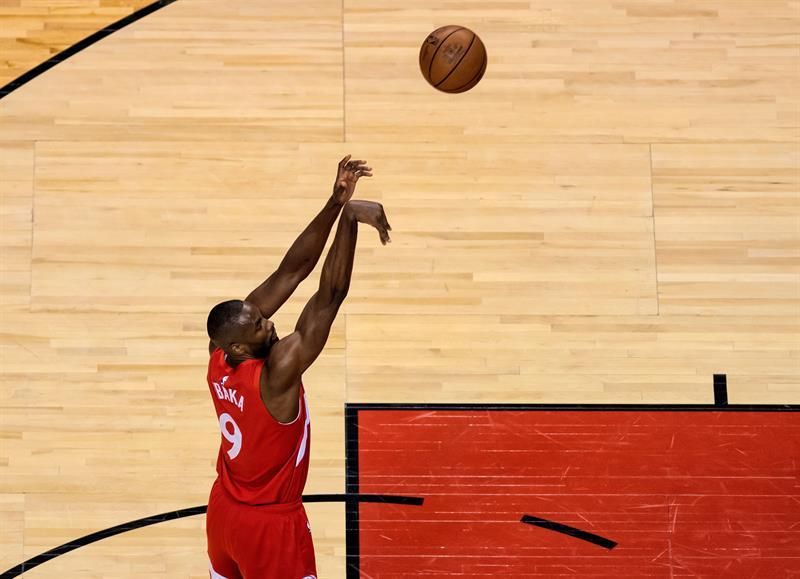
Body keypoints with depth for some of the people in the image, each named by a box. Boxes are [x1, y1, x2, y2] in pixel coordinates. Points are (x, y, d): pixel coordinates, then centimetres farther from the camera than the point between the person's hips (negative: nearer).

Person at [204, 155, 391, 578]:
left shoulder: (219, 353, -14)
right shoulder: (277, 373, -32)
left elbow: (289, 272, -16)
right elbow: (330, 295, -36)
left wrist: (334, 204, -21)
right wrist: (350, 217, -35)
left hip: (224, 510, 8)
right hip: (270, 525, -8)